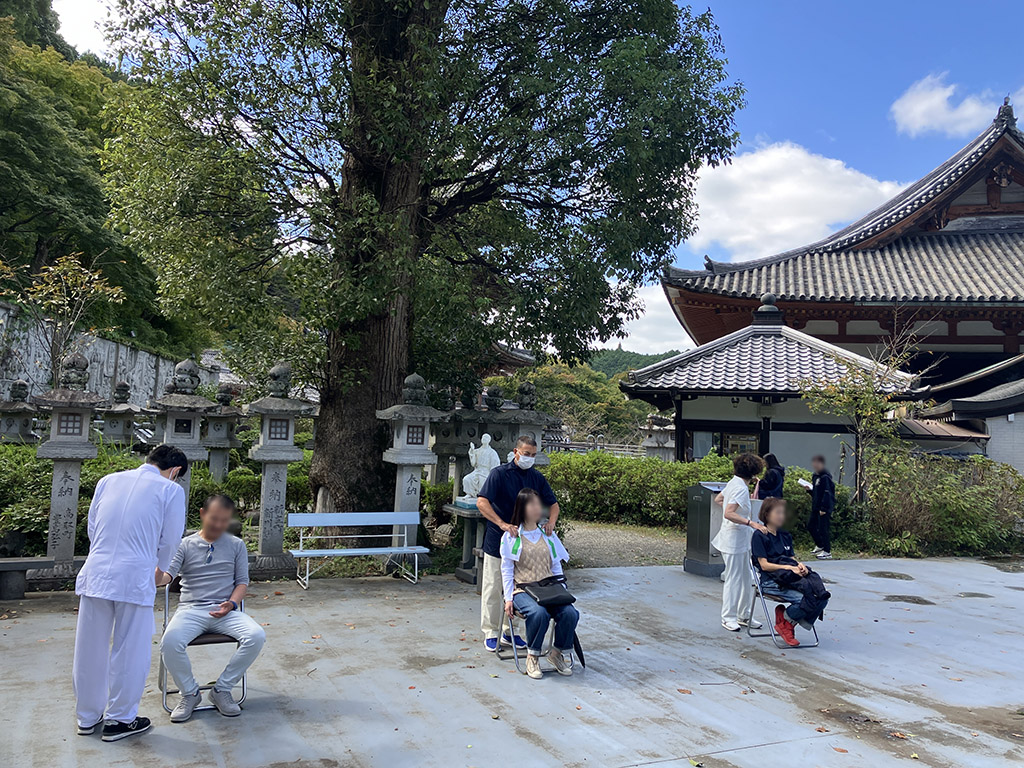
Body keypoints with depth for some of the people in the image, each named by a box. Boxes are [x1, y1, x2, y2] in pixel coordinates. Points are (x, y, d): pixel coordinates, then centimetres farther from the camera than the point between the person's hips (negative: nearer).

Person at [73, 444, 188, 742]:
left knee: (90, 649, 16)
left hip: (95, 574, 5)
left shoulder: (108, 481, 12)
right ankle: (120, 719, 21)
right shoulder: (171, 490, 0)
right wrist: (159, 572, 22)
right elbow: (169, 541, 4)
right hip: (134, 578, -4)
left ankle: (88, 717, 32)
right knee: (129, 651, 10)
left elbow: (92, 528, 16)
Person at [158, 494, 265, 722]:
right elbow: (168, 574, -3)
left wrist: (231, 604, -8)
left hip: (225, 611, 1)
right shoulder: (185, 545, 11)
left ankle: (222, 690, -7)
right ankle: (190, 693, -5)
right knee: (170, 642, -33)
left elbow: (242, 581, 12)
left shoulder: (236, 545, 14)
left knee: (257, 636, -27)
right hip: (190, 609, -1)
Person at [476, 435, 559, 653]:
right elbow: (482, 502, -21)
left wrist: (550, 522, -13)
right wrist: (502, 524, -32)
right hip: (497, 541, -5)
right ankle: (491, 633, 16)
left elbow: (553, 504, 9)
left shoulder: (536, 477, 4)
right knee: (492, 589, 3)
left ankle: (510, 632, 25)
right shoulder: (499, 473, -11)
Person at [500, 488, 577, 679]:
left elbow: (556, 566, 18)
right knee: (539, 613, -35)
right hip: (522, 589, -4)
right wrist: (508, 598, -5)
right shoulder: (511, 536, 5)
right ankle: (532, 656, -11)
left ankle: (557, 652, 0)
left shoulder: (548, 534, 16)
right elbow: (507, 569, 3)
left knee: (570, 613, -24)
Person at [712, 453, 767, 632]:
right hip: (734, 539, -10)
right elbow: (728, 514, -30)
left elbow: (718, 499, 24)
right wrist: (750, 522, -34)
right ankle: (728, 618, 10)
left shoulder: (733, 483, 8)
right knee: (734, 579, 0)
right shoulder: (741, 488, -20)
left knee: (745, 578, 15)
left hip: (741, 540, 10)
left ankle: (744, 615, 25)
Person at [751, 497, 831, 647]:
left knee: (822, 598, -18)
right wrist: (789, 567, -16)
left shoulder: (785, 536, 24)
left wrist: (799, 565, -5)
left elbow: (791, 558, 19)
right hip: (771, 582, -7)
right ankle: (784, 621, -1)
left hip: (791, 577, 7)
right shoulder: (760, 536, -1)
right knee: (804, 599, -30)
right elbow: (764, 565, -8)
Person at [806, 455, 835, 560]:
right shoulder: (815, 476, 14)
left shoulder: (825, 477, -15)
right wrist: (809, 490, 3)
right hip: (816, 508, 10)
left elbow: (827, 493, -20)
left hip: (824, 508, -10)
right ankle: (820, 545, 33)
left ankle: (827, 552, 2)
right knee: (810, 526, 16)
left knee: (823, 529, -6)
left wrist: (824, 508, -22)